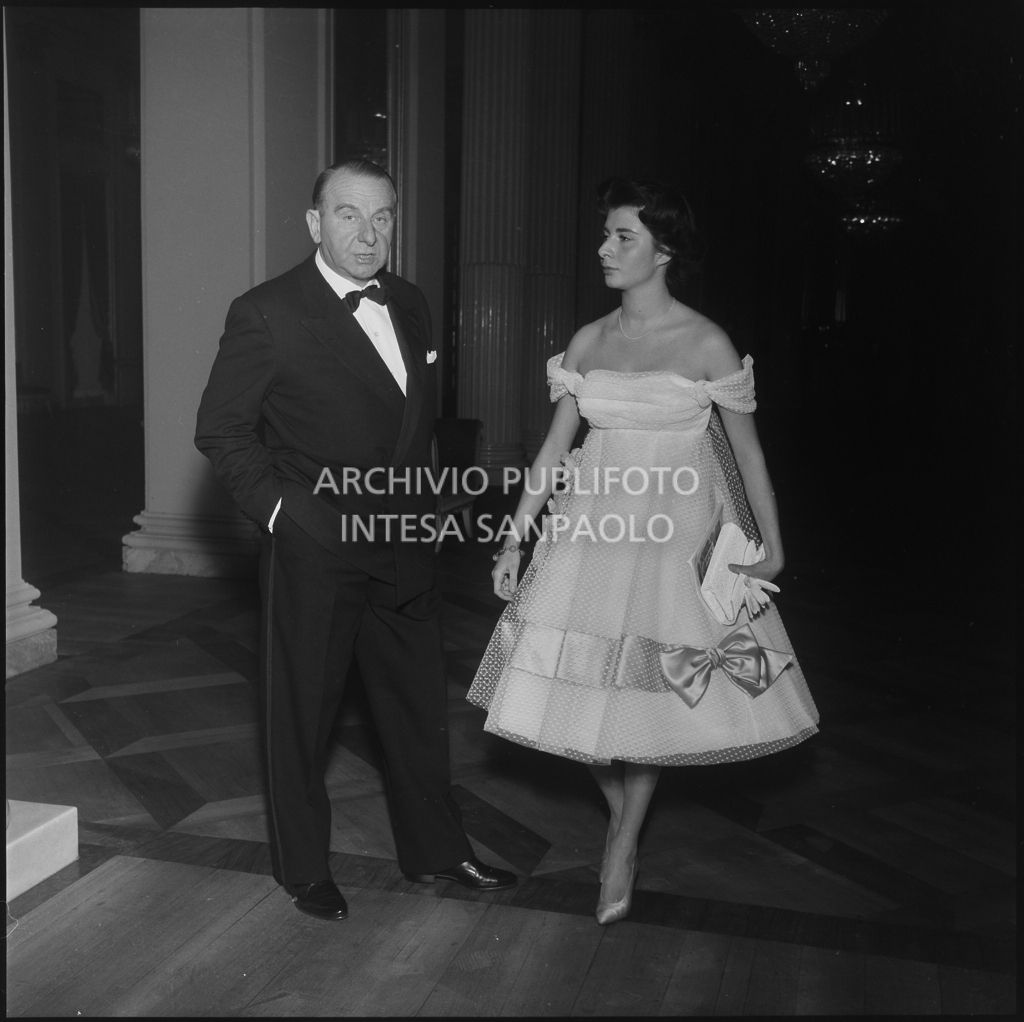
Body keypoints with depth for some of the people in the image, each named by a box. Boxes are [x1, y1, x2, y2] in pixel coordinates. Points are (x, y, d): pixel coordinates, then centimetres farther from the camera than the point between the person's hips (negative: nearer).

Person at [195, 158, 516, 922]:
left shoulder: (411, 306, 8)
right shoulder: (266, 314, -11)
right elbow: (220, 429, -7)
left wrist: (422, 508, 12)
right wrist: (278, 509, -12)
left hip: (404, 546, 6)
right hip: (312, 551, -5)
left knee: (420, 705, 16)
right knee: (302, 714, 10)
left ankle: (435, 850, 35)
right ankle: (305, 870, 29)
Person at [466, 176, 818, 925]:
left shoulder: (706, 343, -6)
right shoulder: (588, 343, 5)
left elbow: (746, 449, 0)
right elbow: (556, 447, 7)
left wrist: (772, 545, 2)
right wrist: (514, 537, 4)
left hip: (677, 532, -3)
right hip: (593, 526, 4)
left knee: (653, 688, 1)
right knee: (588, 683, 4)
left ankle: (624, 845, 20)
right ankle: (624, 817, 29)